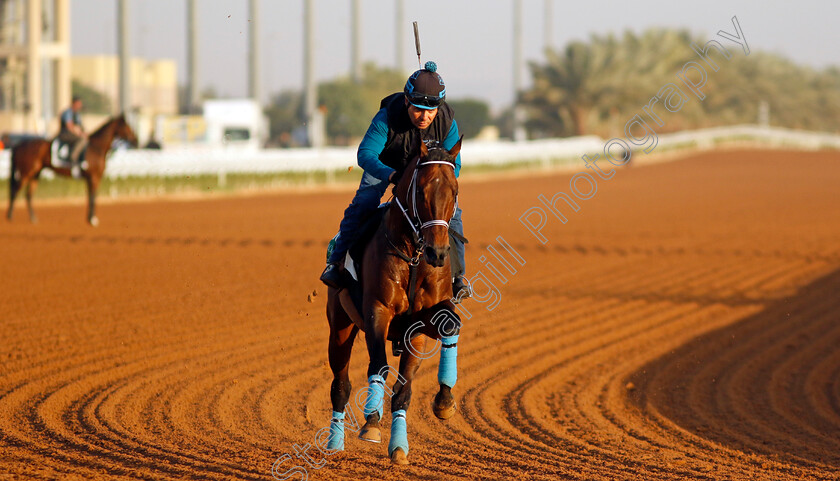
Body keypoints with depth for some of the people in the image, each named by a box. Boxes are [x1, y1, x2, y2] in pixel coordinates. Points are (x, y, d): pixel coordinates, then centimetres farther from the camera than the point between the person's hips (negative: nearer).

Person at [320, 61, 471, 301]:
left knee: (450, 212, -13)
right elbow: (365, 154, -38)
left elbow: (453, 165, -20)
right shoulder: (387, 117, -35)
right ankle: (336, 263, -12)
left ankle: (457, 273, -1)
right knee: (362, 205, -22)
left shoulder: (447, 123, -27)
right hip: (385, 165, -2)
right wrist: (391, 175, -57)